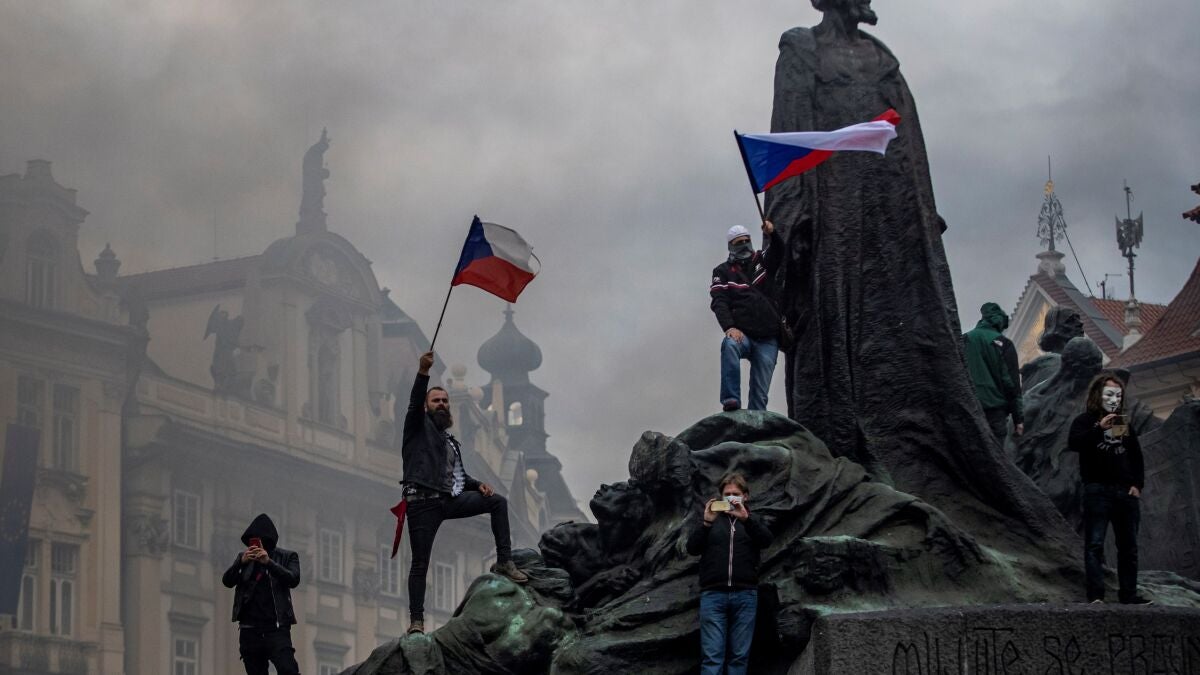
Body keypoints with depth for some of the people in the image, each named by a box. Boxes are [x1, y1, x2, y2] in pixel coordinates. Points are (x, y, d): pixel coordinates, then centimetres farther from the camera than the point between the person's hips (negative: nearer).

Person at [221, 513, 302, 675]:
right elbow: (227, 581, 3)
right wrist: (242, 562, -15)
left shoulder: (287, 557, 7)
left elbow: (293, 580, -9)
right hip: (250, 630, 3)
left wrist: (268, 562, -21)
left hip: (277, 627, -3)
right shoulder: (244, 557, 13)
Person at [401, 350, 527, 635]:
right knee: (420, 563, -6)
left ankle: (504, 561, -4)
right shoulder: (418, 426, 7)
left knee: (498, 501, -3)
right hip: (423, 502, -6)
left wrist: (478, 484, 9)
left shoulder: (452, 442, 27)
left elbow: (460, 474, 31)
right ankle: (416, 621, -2)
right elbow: (414, 403, -13)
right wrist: (423, 373, -29)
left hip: (450, 500, 6)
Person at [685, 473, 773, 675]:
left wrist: (746, 519, -22)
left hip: (744, 596, 1)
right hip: (713, 594, -1)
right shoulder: (710, 518, 16)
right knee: (712, 656, -9)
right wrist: (706, 522, -13)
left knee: (740, 655, 0)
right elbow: (692, 548, 2)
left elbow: (766, 540, -6)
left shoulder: (753, 522, 16)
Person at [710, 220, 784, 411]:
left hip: (768, 340, 3)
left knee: (760, 393, -2)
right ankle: (731, 402, -43)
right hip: (742, 335, -3)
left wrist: (771, 233, -29)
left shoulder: (762, 261, 14)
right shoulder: (723, 272, 7)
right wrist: (729, 327, -24)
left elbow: (779, 250, -5)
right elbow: (719, 302, -6)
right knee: (730, 345, -37)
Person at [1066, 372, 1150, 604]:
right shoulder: (1086, 420, 4)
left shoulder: (1124, 423, 19)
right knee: (1094, 544, -9)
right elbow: (1073, 444, -15)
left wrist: (1137, 484, 7)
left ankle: (1129, 594, 11)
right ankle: (1095, 595, -13)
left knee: (1128, 545, 6)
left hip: (1126, 491, 5)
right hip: (1098, 490, -5)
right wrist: (1099, 428, -24)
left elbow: (1136, 456, 19)